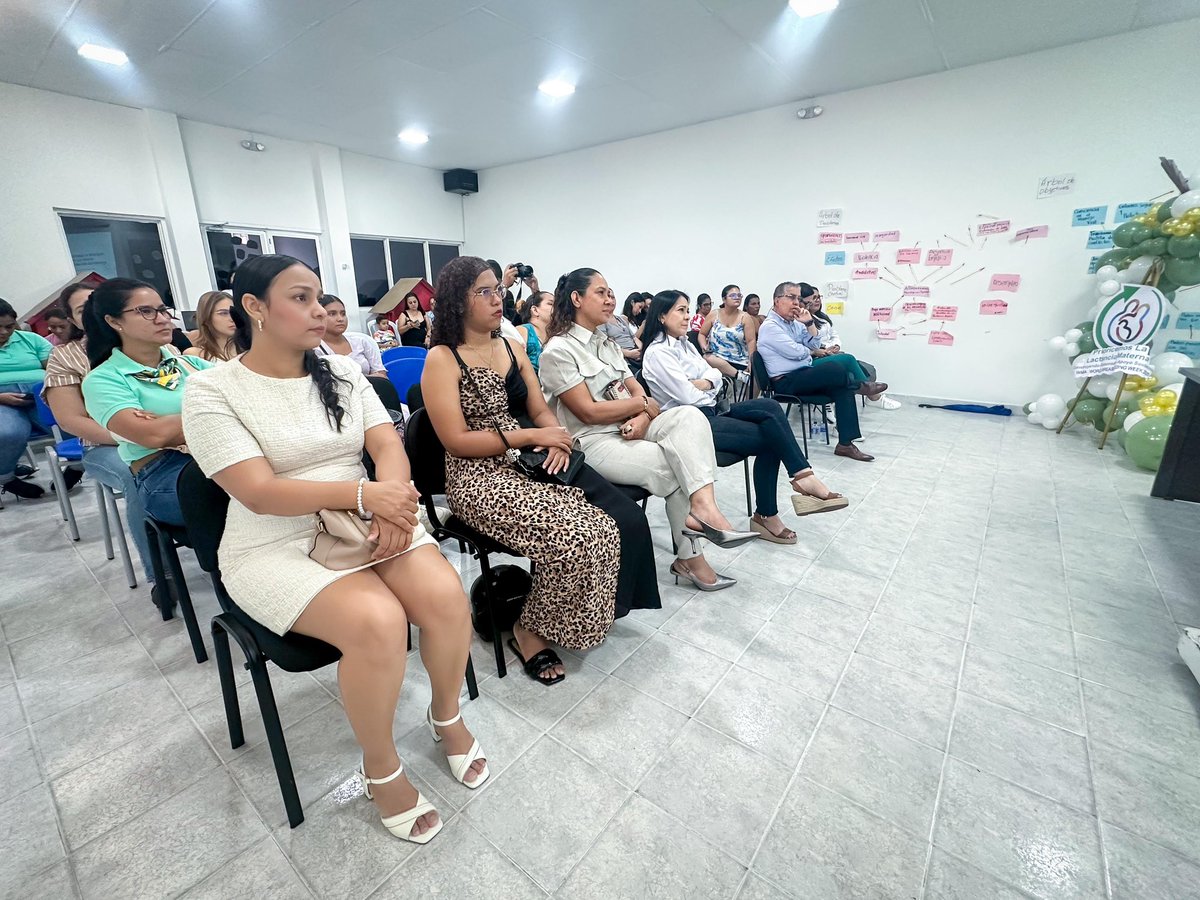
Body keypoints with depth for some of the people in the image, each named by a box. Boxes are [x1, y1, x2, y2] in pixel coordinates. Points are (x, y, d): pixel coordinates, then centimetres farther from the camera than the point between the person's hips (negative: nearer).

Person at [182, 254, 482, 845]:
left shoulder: (341, 371, 8)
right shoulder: (213, 391, -6)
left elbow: (387, 445, 1)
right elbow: (259, 492, -16)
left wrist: (393, 501, -20)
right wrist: (364, 493, -27)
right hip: (275, 547, -4)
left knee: (446, 595, -21)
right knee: (378, 622, -30)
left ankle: (447, 717, 10)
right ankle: (380, 768, 0)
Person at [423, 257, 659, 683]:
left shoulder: (513, 347, 15)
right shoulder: (442, 360, -5)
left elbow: (540, 411, 14)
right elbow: (457, 441, -11)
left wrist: (556, 438, -9)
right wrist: (530, 436, -15)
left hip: (532, 462, 6)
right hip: (480, 476, -6)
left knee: (626, 522, -13)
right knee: (575, 537, -26)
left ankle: (597, 614, 11)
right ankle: (529, 630, 1)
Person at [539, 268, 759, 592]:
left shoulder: (607, 344, 19)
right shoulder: (558, 351, -7)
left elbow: (638, 392, 10)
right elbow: (589, 412, -15)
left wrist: (642, 418, -14)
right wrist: (643, 403, -5)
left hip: (631, 430, 7)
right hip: (593, 442, -7)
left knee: (688, 415, -21)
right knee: (676, 468, -21)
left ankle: (702, 508, -30)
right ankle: (690, 558, -7)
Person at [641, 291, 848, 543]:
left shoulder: (684, 344, 16)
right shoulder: (657, 353, -11)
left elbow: (715, 375, 13)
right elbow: (688, 397, -19)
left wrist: (704, 383, -9)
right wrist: (706, 385, 2)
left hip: (710, 412, 8)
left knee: (769, 407, -16)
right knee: (769, 438, -19)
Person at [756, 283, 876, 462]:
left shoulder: (794, 322, 15)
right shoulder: (770, 326, -11)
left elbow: (815, 345, 12)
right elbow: (796, 352, -17)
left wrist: (809, 322, -1)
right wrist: (809, 351, 6)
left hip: (804, 374, 9)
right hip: (787, 381, -9)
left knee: (843, 386, -13)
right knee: (837, 369, -24)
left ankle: (845, 443, -15)